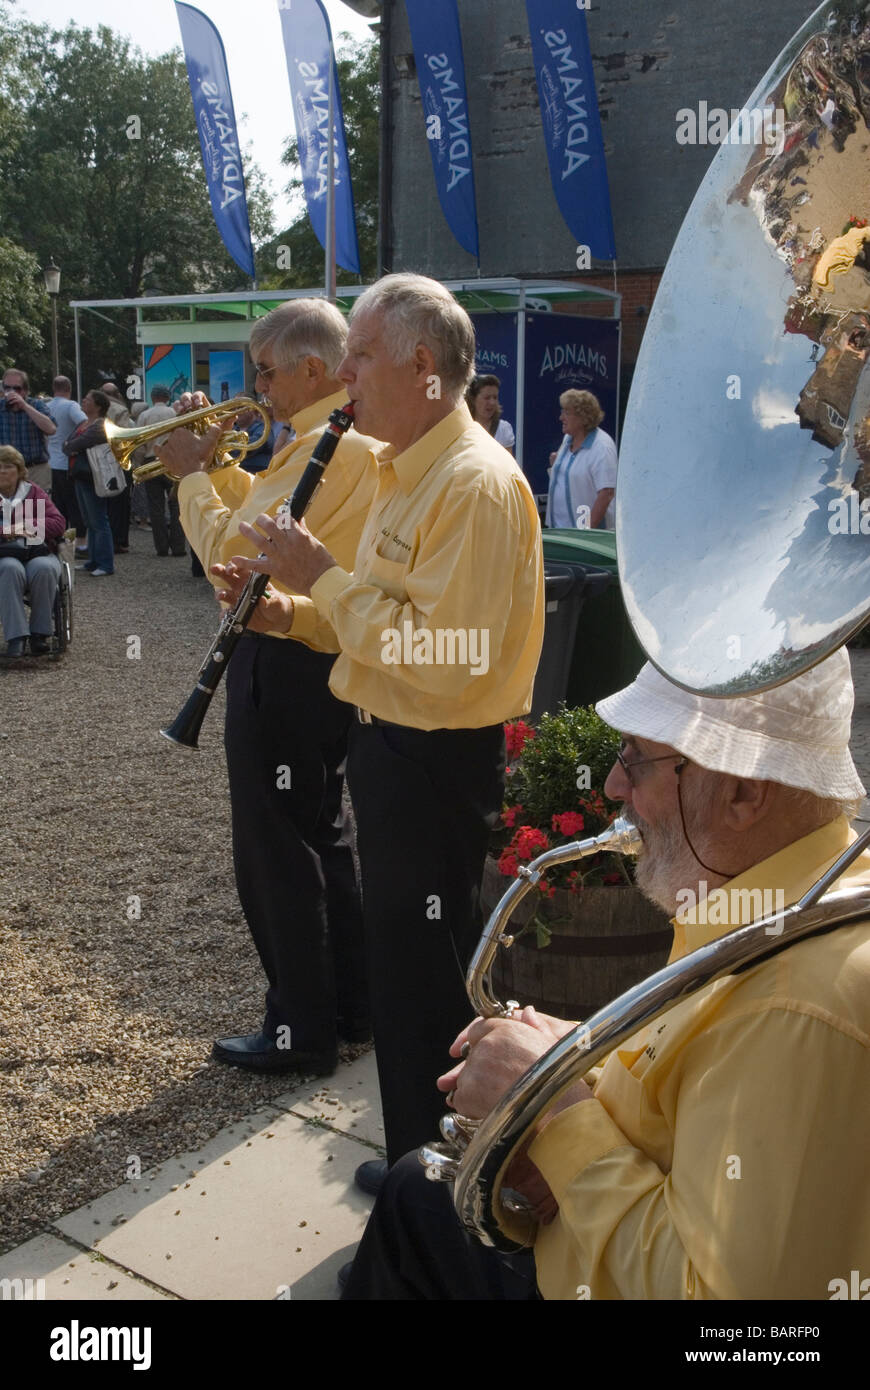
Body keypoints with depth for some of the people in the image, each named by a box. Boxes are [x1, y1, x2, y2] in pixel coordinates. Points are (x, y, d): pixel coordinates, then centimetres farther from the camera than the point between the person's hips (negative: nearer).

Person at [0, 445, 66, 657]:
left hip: (39, 553, 1)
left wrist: (31, 526, -9)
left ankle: (40, 632, -21)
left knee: (44, 569, -34)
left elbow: (59, 524, 6)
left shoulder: (34, 492, 17)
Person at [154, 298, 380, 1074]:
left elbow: (232, 550, -20)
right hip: (330, 658, 10)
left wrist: (190, 475, -7)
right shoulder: (362, 438, 11)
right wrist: (215, 462, 8)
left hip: (285, 666, -10)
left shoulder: (321, 447, -21)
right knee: (322, 836, 19)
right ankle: (350, 1004, 31)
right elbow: (268, 513, 18)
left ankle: (300, 1033, 14)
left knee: (277, 852, 1)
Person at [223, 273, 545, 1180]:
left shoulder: (477, 483, -21)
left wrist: (324, 577, -20)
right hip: (389, 747, 10)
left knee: (428, 979, 5)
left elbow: (441, 657, -29)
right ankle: (415, 1161, 42)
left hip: (438, 764, -10)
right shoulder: (405, 471, 12)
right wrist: (289, 609, 3)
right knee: (398, 961, 22)